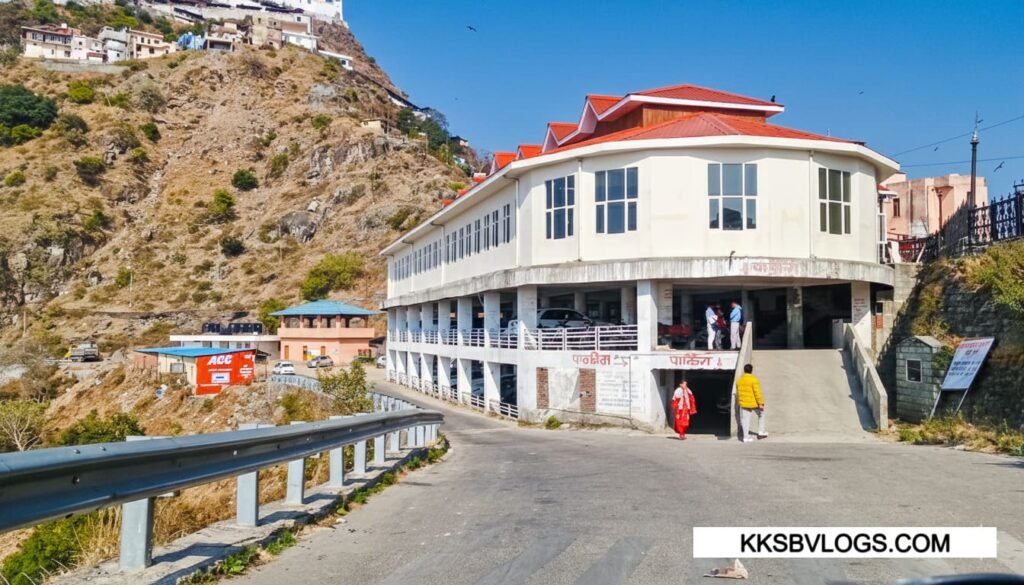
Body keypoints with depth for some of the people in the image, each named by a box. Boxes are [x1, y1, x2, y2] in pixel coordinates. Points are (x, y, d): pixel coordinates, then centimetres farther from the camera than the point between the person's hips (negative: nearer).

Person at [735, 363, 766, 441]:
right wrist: (761, 403, -12)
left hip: (743, 403, 4)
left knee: (745, 420, 5)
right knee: (761, 414, 21)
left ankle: (745, 437, 3)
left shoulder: (739, 380, 5)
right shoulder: (754, 380, -13)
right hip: (754, 403, -4)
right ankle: (761, 432, 23)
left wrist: (739, 402, 24)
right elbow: (757, 393, -16)